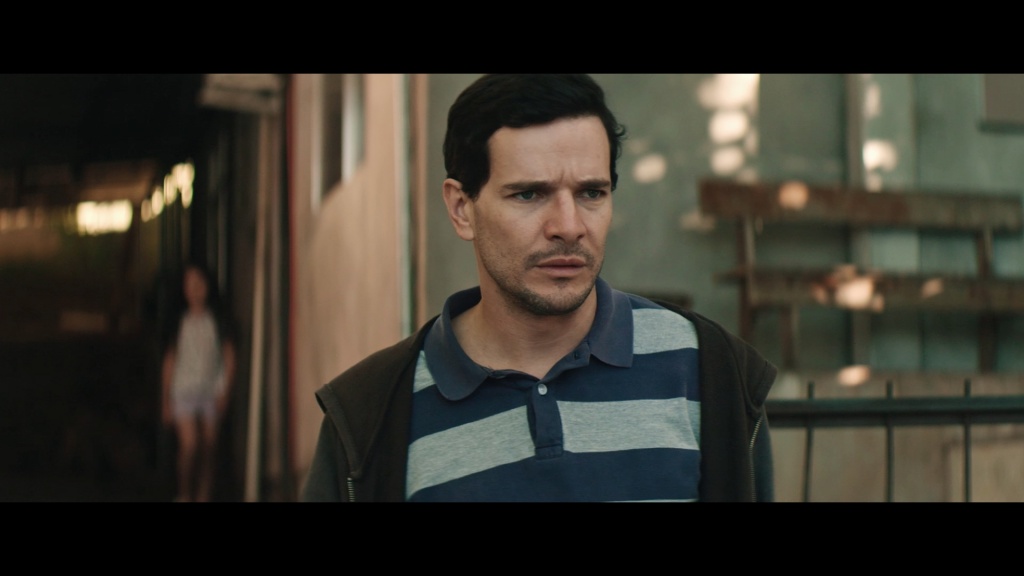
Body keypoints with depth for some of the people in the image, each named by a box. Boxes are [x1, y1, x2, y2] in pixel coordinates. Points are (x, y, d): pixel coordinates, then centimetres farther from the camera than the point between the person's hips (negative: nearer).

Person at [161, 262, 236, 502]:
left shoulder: (216, 320, 5)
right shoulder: (181, 322, 6)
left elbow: (229, 357, 7)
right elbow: (170, 361, 10)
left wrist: (225, 390, -3)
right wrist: (166, 400, 8)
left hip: (211, 391, 0)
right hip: (184, 390, 0)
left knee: (208, 447, -1)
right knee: (189, 444, -13)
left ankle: (203, 496, 7)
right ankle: (184, 495, 1)